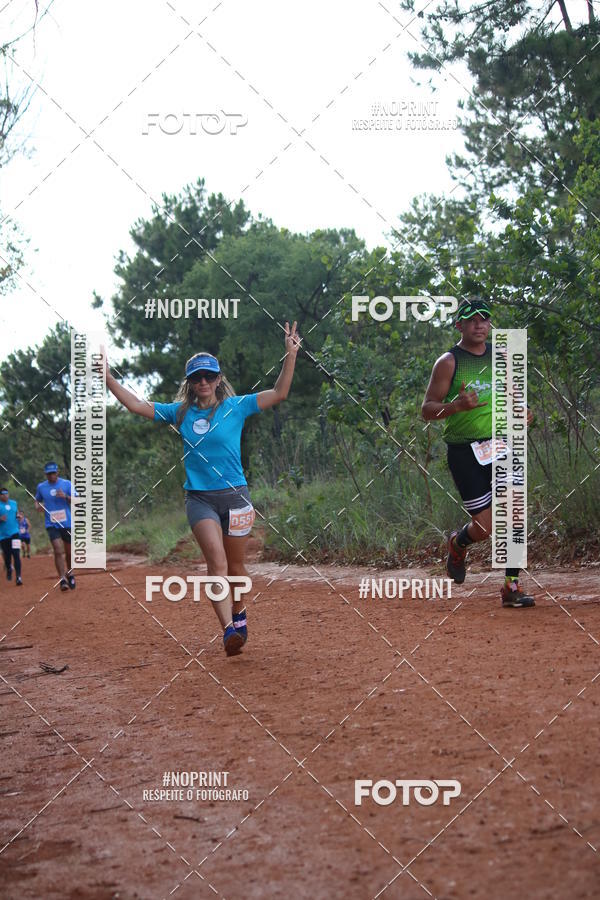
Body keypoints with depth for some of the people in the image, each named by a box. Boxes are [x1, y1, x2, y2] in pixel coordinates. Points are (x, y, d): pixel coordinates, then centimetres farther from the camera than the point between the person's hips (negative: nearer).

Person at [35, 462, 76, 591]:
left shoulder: (66, 484, -1)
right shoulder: (41, 487, 5)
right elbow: (37, 500, 21)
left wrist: (66, 497, -22)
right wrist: (38, 506, -3)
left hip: (68, 524, 1)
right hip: (52, 525, -1)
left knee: (69, 552, 12)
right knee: (59, 551, -17)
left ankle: (69, 574, 36)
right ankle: (62, 580, -19)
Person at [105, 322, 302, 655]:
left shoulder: (236, 407, 1)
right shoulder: (180, 412, 7)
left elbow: (279, 393, -5)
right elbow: (136, 405, 7)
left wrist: (290, 355, -14)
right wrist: (108, 378, 0)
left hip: (235, 495, 0)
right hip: (199, 498, 0)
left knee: (234, 566, 10)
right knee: (216, 560, -18)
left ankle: (238, 610, 38)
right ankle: (229, 629, -26)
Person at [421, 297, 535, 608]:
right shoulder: (448, 362, -5)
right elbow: (427, 410, -6)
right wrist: (456, 405, -25)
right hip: (464, 451, -4)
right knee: (485, 526, -5)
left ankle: (512, 587, 3)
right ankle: (457, 544, 30)